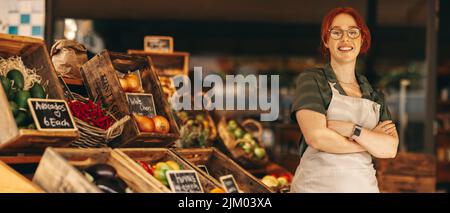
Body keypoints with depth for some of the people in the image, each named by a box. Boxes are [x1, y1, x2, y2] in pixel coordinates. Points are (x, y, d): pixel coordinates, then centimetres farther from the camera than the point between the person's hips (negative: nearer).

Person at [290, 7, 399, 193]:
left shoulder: (374, 96, 7)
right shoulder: (310, 80, -5)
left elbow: (390, 149, -5)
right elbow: (316, 136, -18)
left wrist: (352, 129, -19)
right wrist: (372, 141, -9)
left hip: (364, 185, 4)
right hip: (316, 185, -4)